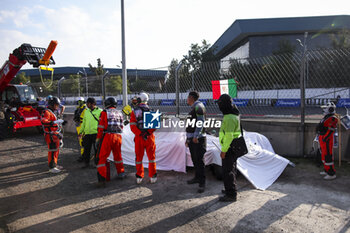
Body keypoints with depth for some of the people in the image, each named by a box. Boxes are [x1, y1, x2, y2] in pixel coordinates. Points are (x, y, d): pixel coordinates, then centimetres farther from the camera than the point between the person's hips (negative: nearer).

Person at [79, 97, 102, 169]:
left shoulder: (100, 111, -3)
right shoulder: (86, 111, 15)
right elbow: (84, 122, 21)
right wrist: (81, 132, 17)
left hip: (96, 133, -5)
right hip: (87, 133, 5)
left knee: (97, 149, 1)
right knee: (86, 149, 9)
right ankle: (87, 163, 22)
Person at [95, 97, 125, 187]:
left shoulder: (104, 112, -2)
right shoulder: (120, 113, 12)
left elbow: (101, 127, -5)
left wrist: (98, 138, 4)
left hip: (107, 136, -5)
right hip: (118, 136, 5)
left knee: (102, 157, 1)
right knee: (118, 155, 23)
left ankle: (102, 179, -3)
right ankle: (121, 173, 36)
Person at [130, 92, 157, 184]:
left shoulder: (134, 111, -1)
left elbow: (132, 126, -8)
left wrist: (140, 134, -9)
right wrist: (148, 132, -8)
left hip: (138, 137, 0)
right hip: (150, 137, 0)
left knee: (139, 157, 12)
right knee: (151, 156, 10)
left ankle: (139, 177, 18)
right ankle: (152, 176, 13)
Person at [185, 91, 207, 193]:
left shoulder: (199, 107, -11)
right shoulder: (193, 108, 19)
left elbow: (201, 122, -21)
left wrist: (196, 136, -28)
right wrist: (188, 138, 24)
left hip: (198, 139, -10)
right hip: (192, 138, 10)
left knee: (199, 160, -8)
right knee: (194, 159, 16)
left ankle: (202, 183, -3)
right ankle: (197, 177, 28)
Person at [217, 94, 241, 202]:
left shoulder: (229, 118, -23)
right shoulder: (233, 115, 11)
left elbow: (229, 136, -26)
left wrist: (223, 150, -20)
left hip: (229, 148, -10)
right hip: (233, 147, 10)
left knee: (227, 171, -3)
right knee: (231, 169, 21)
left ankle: (231, 195, 5)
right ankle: (230, 189, 35)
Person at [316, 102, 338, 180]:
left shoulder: (333, 119, -16)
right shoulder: (326, 117, 15)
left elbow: (330, 130, -23)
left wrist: (325, 138, -25)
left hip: (327, 140, -10)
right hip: (322, 139, 10)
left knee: (328, 156, -6)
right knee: (324, 155, 17)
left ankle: (332, 174, 1)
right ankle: (327, 171, 29)